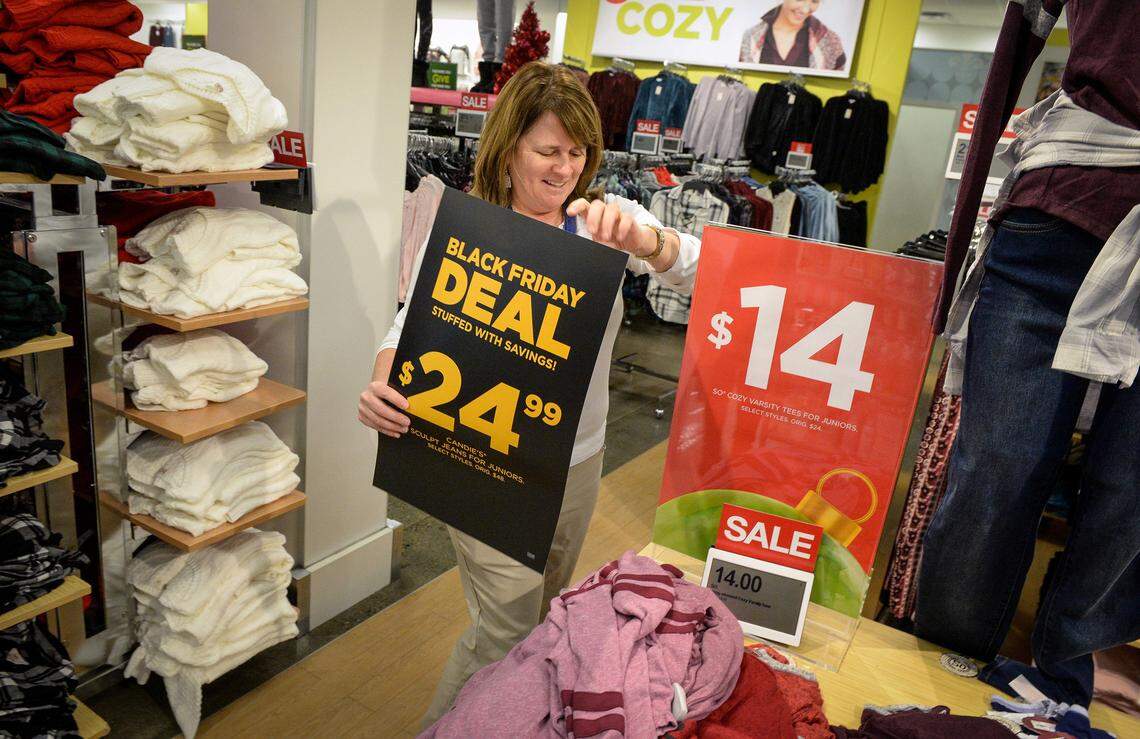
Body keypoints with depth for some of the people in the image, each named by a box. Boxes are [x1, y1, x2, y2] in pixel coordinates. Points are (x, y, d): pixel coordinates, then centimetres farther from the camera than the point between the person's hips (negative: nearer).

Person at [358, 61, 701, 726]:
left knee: (547, 612, 24)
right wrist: (383, 388, -34)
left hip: (580, 463, 5)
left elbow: (703, 272, -14)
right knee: (508, 632, 1)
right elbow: (413, 322, -12)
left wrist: (639, 239, -36)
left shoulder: (604, 220, -4)